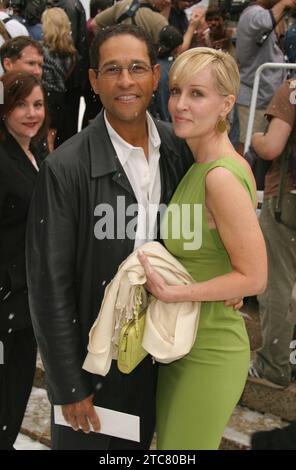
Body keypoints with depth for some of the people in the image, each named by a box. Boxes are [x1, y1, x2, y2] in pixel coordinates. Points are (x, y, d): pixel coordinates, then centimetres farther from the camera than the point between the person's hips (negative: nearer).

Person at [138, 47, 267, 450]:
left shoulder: (223, 177, -23)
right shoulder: (200, 167, 5)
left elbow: (253, 277, -21)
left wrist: (174, 293, -21)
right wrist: (161, 277, 1)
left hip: (207, 355, -9)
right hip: (183, 344, 9)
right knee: (169, 446, 21)